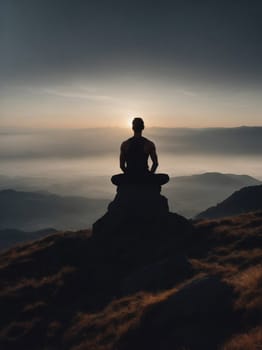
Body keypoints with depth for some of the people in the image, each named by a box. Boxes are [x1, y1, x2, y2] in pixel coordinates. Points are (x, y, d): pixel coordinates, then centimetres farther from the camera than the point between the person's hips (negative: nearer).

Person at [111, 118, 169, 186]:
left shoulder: (124, 144, 1)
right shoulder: (149, 144, -3)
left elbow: (121, 165, 5)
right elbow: (155, 163, 4)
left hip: (129, 180, 2)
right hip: (145, 179, -2)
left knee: (114, 179, 34)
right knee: (165, 177, 23)